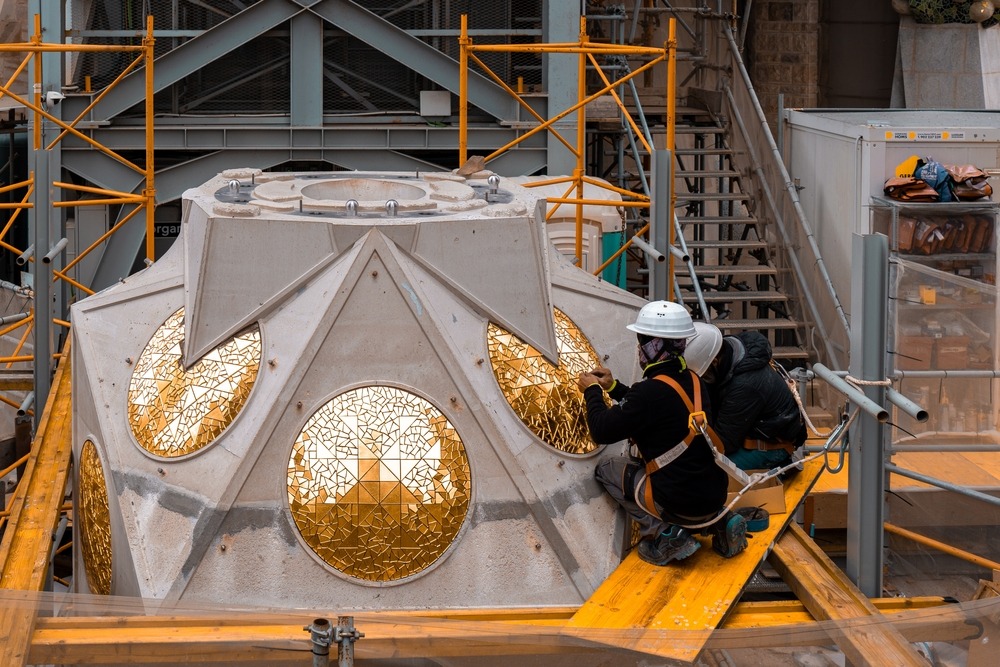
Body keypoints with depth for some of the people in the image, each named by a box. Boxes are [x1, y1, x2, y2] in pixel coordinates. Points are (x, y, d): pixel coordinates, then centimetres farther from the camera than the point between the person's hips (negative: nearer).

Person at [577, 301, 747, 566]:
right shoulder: (692, 382, 5)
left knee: (607, 468, 13)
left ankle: (661, 532, 0)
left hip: (679, 504, -7)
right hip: (715, 493, 7)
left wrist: (592, 391, 5)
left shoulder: (651, 390, -19)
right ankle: (718, 522, 15)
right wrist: (613, 387, 27)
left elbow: (602, 432, -11)